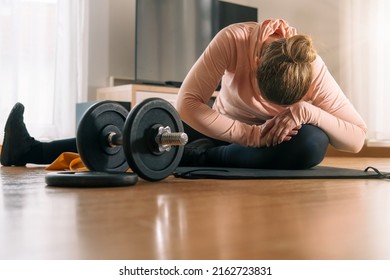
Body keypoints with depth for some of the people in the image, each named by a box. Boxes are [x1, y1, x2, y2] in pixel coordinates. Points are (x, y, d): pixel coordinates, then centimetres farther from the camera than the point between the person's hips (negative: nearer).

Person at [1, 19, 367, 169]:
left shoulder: (314, 72, -30)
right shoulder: (234, 39, -32)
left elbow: (358, 138, -24)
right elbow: (187, 101, -34)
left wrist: (307, 110, -40)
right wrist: (252, 135, -39)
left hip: (277, 139, -1)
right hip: (223, 126, 1)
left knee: (312, 144, -34)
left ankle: (201, 159, -28)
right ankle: (31, 151, 2)